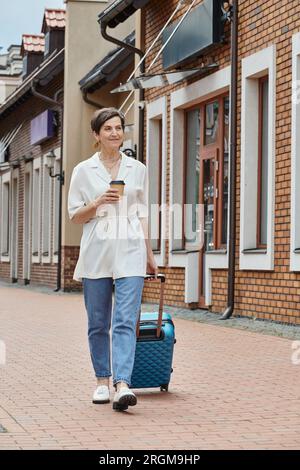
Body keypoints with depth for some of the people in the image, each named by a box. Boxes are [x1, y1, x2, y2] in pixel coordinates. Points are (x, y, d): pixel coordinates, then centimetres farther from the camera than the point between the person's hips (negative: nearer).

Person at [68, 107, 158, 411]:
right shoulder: (83, 171, 5)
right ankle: (102, 381, 21)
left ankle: (122, 385, -20)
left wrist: (149, 255, 13)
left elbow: (142, 215, 15)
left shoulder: (138, 170, 10)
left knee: (126, 320, -11)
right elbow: (75, 216, 5)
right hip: (96, 252, 0)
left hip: (130, 252, 0)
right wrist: (98, 203, -13)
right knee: (98, 323, 7)